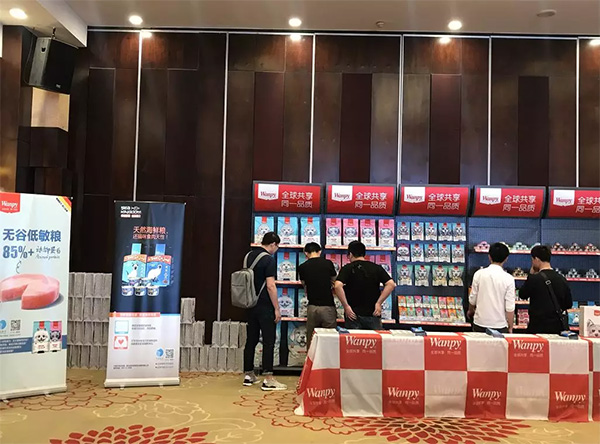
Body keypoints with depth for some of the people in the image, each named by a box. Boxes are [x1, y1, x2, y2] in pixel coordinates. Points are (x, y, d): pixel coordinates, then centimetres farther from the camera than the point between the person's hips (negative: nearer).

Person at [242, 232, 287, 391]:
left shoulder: (249, 256, 10)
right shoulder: (269, 259, -14)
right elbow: (270, 286, -18)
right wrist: (277, 308, -14)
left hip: (251, 304, 8)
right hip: (265, 306, -8)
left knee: (251, 340, 13)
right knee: (268, 341, -3)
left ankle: (248, 375, 20)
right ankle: (268, 379, -3)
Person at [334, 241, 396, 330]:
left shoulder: (347, 268, -4)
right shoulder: (376, 268, 4)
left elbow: (338, 286, -19)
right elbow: (391, 284, -5)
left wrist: (346, 306, -12)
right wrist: (378, 303, -4)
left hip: (353, 315, -2)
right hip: (373, 314, 2)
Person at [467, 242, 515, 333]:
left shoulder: (479, 274, -5)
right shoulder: (508, 279, -10)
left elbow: (472, 298, 2)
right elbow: (510, 308, -9)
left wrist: (470, 310, 23)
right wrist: (510, 327, 3)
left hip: (480, 323, 2)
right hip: (500, 325, -2)